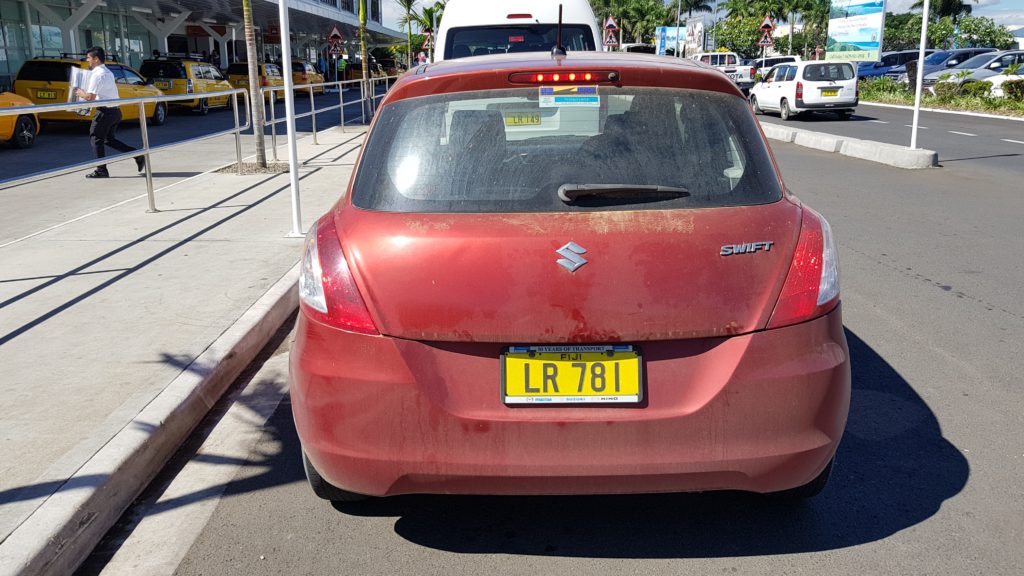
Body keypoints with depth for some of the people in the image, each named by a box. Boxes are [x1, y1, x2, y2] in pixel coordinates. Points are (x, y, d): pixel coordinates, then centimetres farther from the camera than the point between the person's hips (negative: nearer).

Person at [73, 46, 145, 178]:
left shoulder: (97, 74, -15)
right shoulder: (107, 72, 16)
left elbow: (90, 96, -19)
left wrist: (80, 93, -1)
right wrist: (84, 92, 21)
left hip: (105, 111, -9)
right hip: (115, 110, 9)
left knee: (95, 138, 2)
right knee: (109, 139, 17)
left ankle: (101, 170, 4)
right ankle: (138, 155, 7)